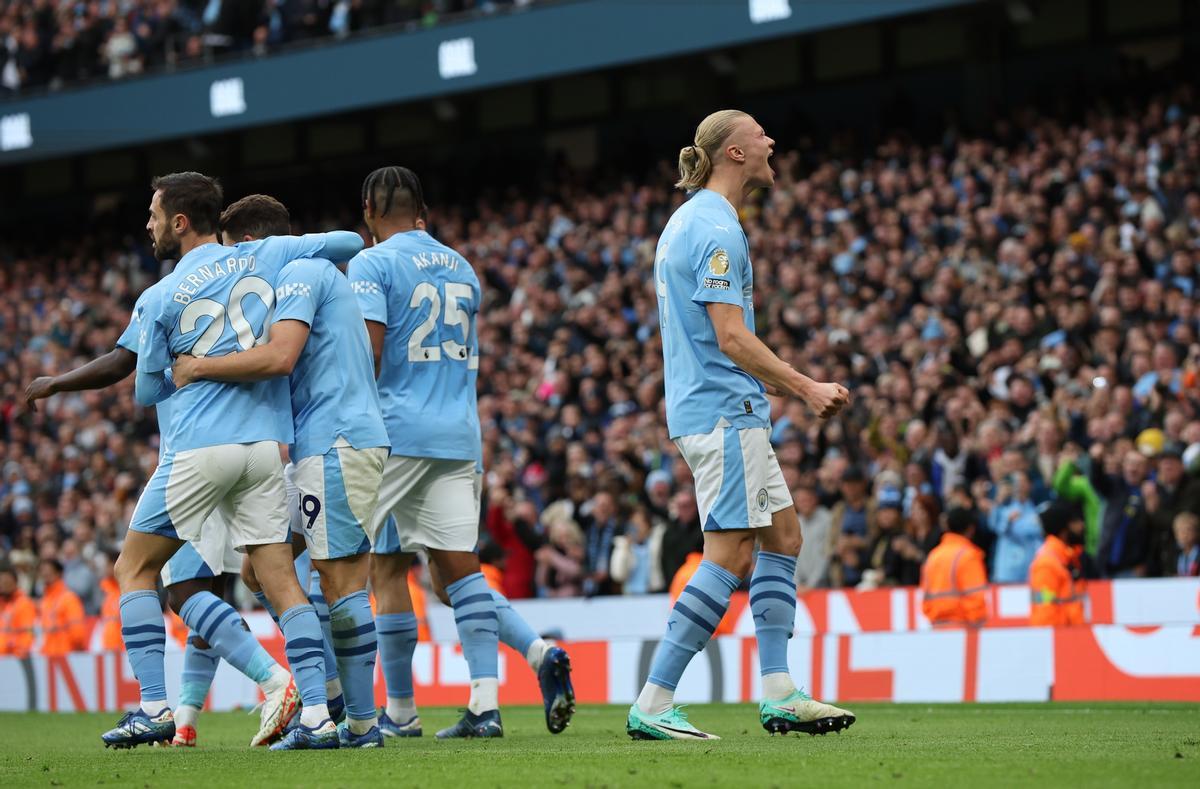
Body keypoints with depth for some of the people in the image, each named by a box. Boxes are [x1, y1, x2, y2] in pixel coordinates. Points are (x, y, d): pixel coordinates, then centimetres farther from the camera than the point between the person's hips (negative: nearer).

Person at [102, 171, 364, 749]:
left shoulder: (159, 300, -1)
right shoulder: (264, 257, 7)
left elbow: (146, 392, 9)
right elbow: (349, 243, 17)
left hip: (198, 448, -4)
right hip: (267, 446, 4)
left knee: (135, 570, 10)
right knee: (281, 581, 5)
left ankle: (154, 708, 2)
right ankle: (316, 714, -7)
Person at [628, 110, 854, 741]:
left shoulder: (689, 222, 18)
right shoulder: (717, 229, -15)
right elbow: (732, 339, -20)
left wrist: (789, 388, 20)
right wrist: (806, 387, -15)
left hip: (727, 411, 11)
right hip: (724, 412, -11)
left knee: (784, 535, 11)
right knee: (730, 556, -11)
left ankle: (778, 695, 9)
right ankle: (652, 707, -12)